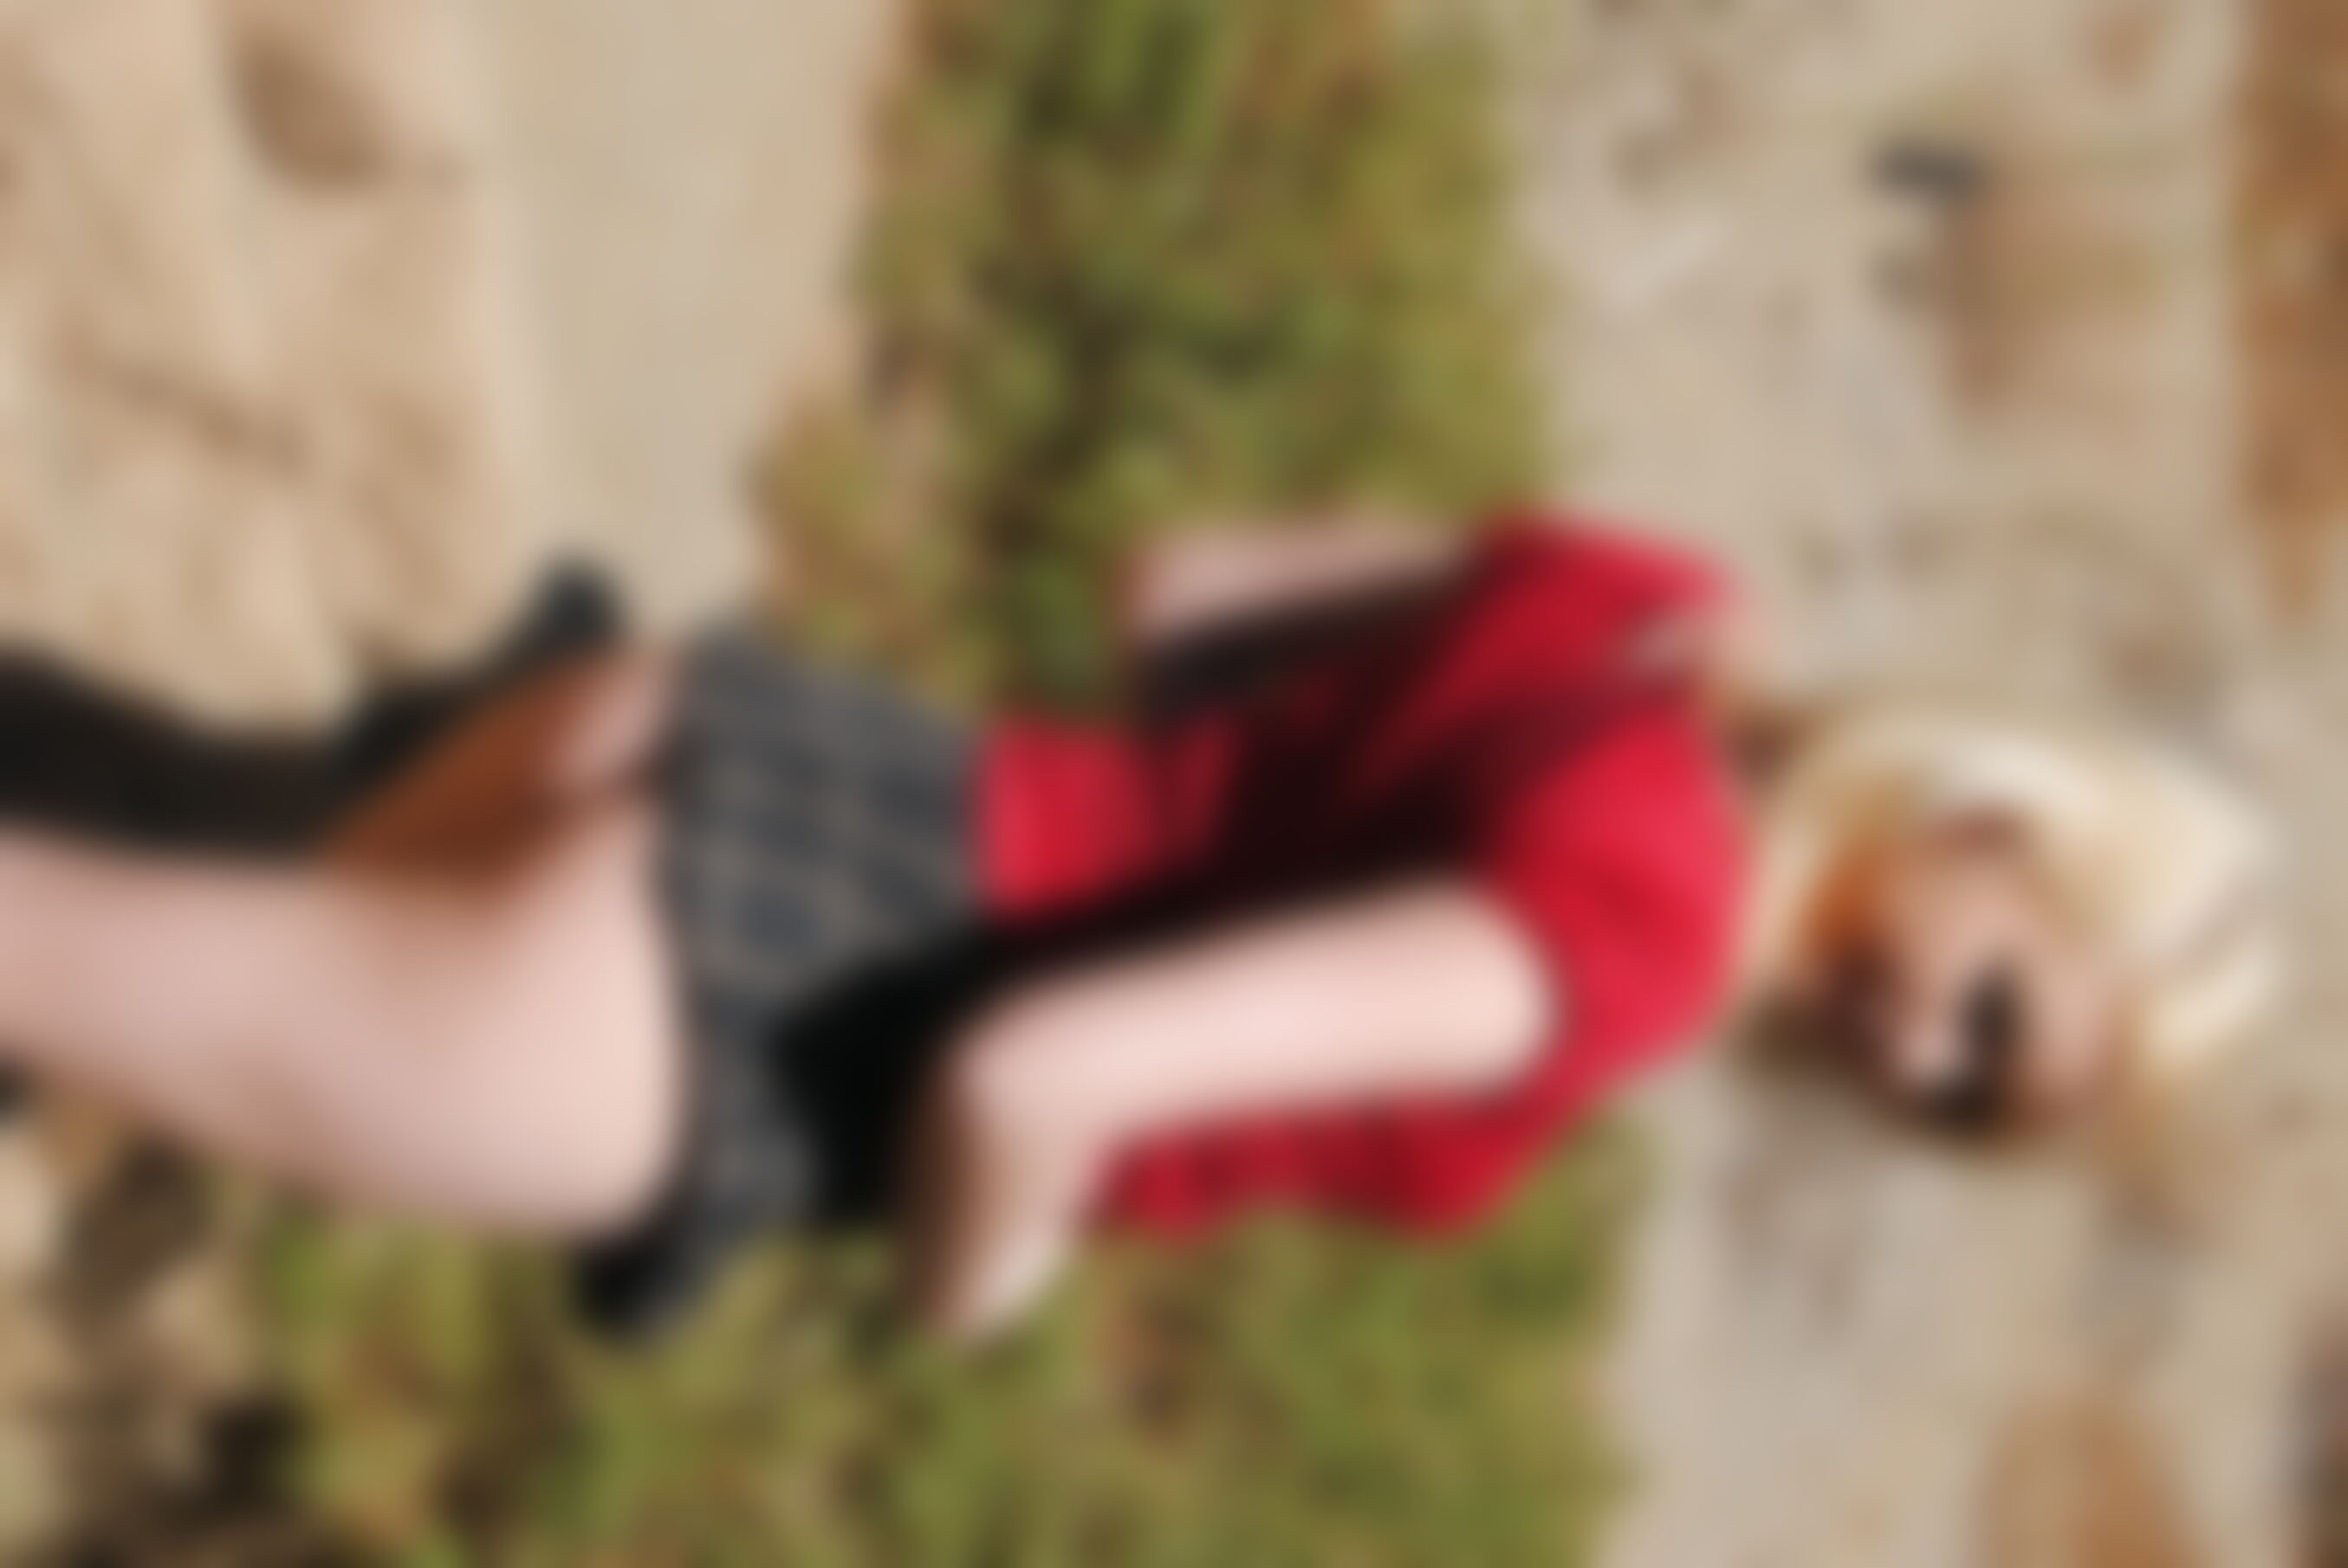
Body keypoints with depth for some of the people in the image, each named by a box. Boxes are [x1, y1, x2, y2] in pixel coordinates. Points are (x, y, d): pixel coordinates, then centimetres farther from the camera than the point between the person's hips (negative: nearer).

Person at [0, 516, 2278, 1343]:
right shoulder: (1638, 910, -21)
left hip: (725, 761, 8)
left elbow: (1183, 582, 17)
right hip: (706, 1023, -8)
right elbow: (1034, 1074, -27)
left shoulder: (1635, 617, 3)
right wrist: (974, 1286, -7)